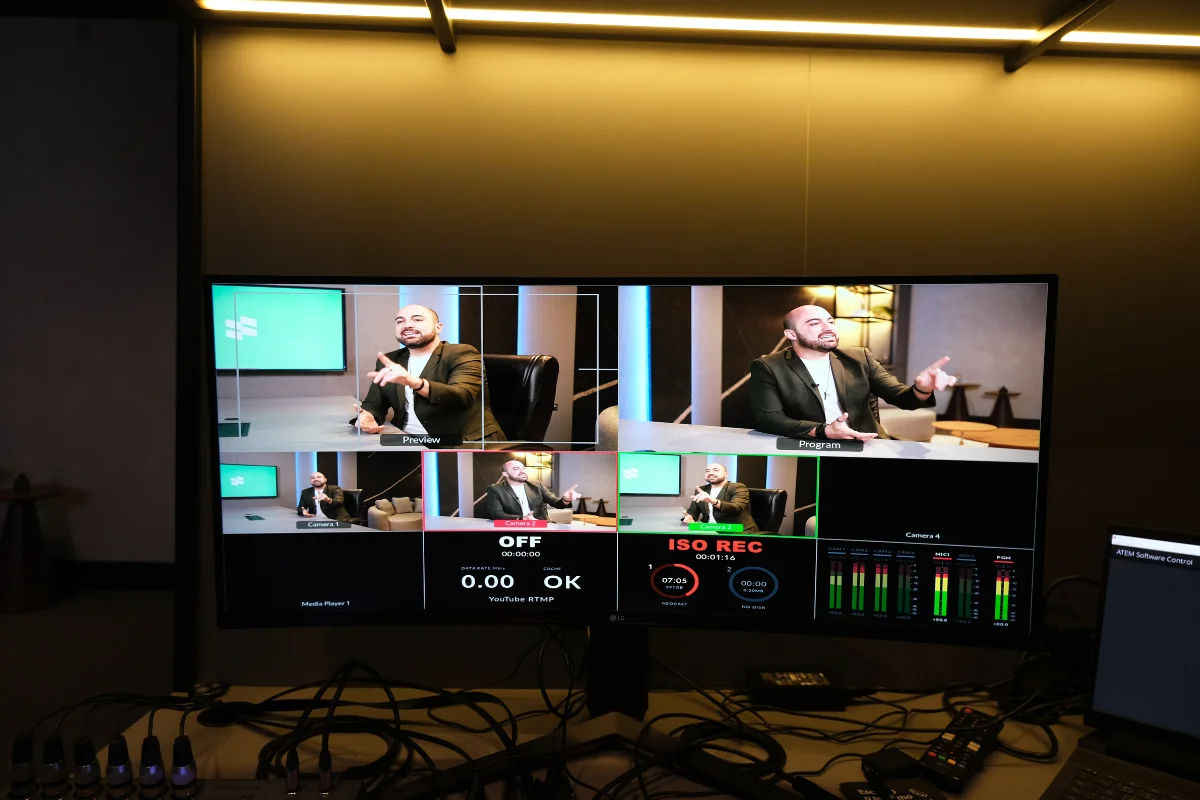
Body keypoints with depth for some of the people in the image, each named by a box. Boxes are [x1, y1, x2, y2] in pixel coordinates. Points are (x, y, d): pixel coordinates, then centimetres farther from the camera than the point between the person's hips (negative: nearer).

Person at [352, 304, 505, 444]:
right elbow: (374, 403, 14)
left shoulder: (461, 354, -4)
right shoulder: (388, 360, 14)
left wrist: (414, 382, -37)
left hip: (464, 441, -5)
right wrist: (367, 416, -12)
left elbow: (462, 395, -21)